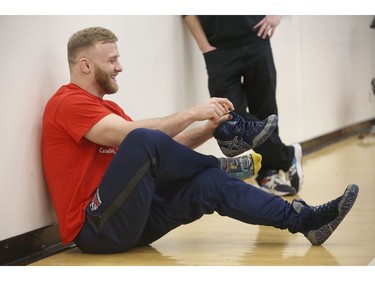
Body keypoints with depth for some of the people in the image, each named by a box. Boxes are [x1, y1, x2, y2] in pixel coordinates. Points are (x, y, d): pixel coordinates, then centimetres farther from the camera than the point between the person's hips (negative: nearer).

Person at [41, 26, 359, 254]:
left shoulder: (107, 107, 21)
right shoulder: (68, 103, -8)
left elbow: (161, 151, 13)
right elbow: (132, 136, -23)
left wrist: (207, 128, -2)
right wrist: (192, 113, -15)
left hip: (129, 219, 9)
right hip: (95, 228, -8)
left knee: (211, 183, -8)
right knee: (143, 140, -28)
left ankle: (305, 219, -8)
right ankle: (218, 163, -1)